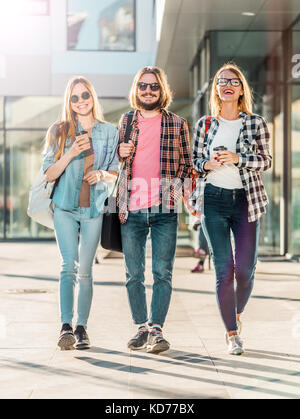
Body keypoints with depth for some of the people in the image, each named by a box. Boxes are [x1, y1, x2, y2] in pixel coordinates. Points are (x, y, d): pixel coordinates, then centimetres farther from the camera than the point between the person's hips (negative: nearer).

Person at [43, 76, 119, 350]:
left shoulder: (109, 132, 8)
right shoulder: (59, 131, 5)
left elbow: (115, 172, 13)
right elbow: (49, 174, 2)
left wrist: (102, 174, -9)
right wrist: (71, 153, -13)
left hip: (95, 208, 1)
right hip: (65, 207, -1)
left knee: (85, 270, 1)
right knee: (69, 266, -11)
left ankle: (82, 328, 8)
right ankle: (66, 327, -13)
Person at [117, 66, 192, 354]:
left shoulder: (177, 124, 9)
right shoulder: (126, 121, 15)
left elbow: (186, 164, 14)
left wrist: (172, 188, -2)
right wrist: (120, 153, 1)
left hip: (164, 209, -2)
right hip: (131, 209, 2)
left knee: (162, 272, -6)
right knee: (134, 273, 4)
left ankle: (156, 329, -3)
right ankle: (142, 328, 14)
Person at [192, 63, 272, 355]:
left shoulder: (256, 123, 5)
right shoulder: (204, 124, 9)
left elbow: (266, 161, 0)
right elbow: (194, 161, 12)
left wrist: (237, 158, -16)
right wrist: (208, 164, -9)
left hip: (246, 199, 0)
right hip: (213, 200, 0)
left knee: (245, 269, -2)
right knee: (223, 269, -5)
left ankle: (237, 313, 29)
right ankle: (232, 333, 6)